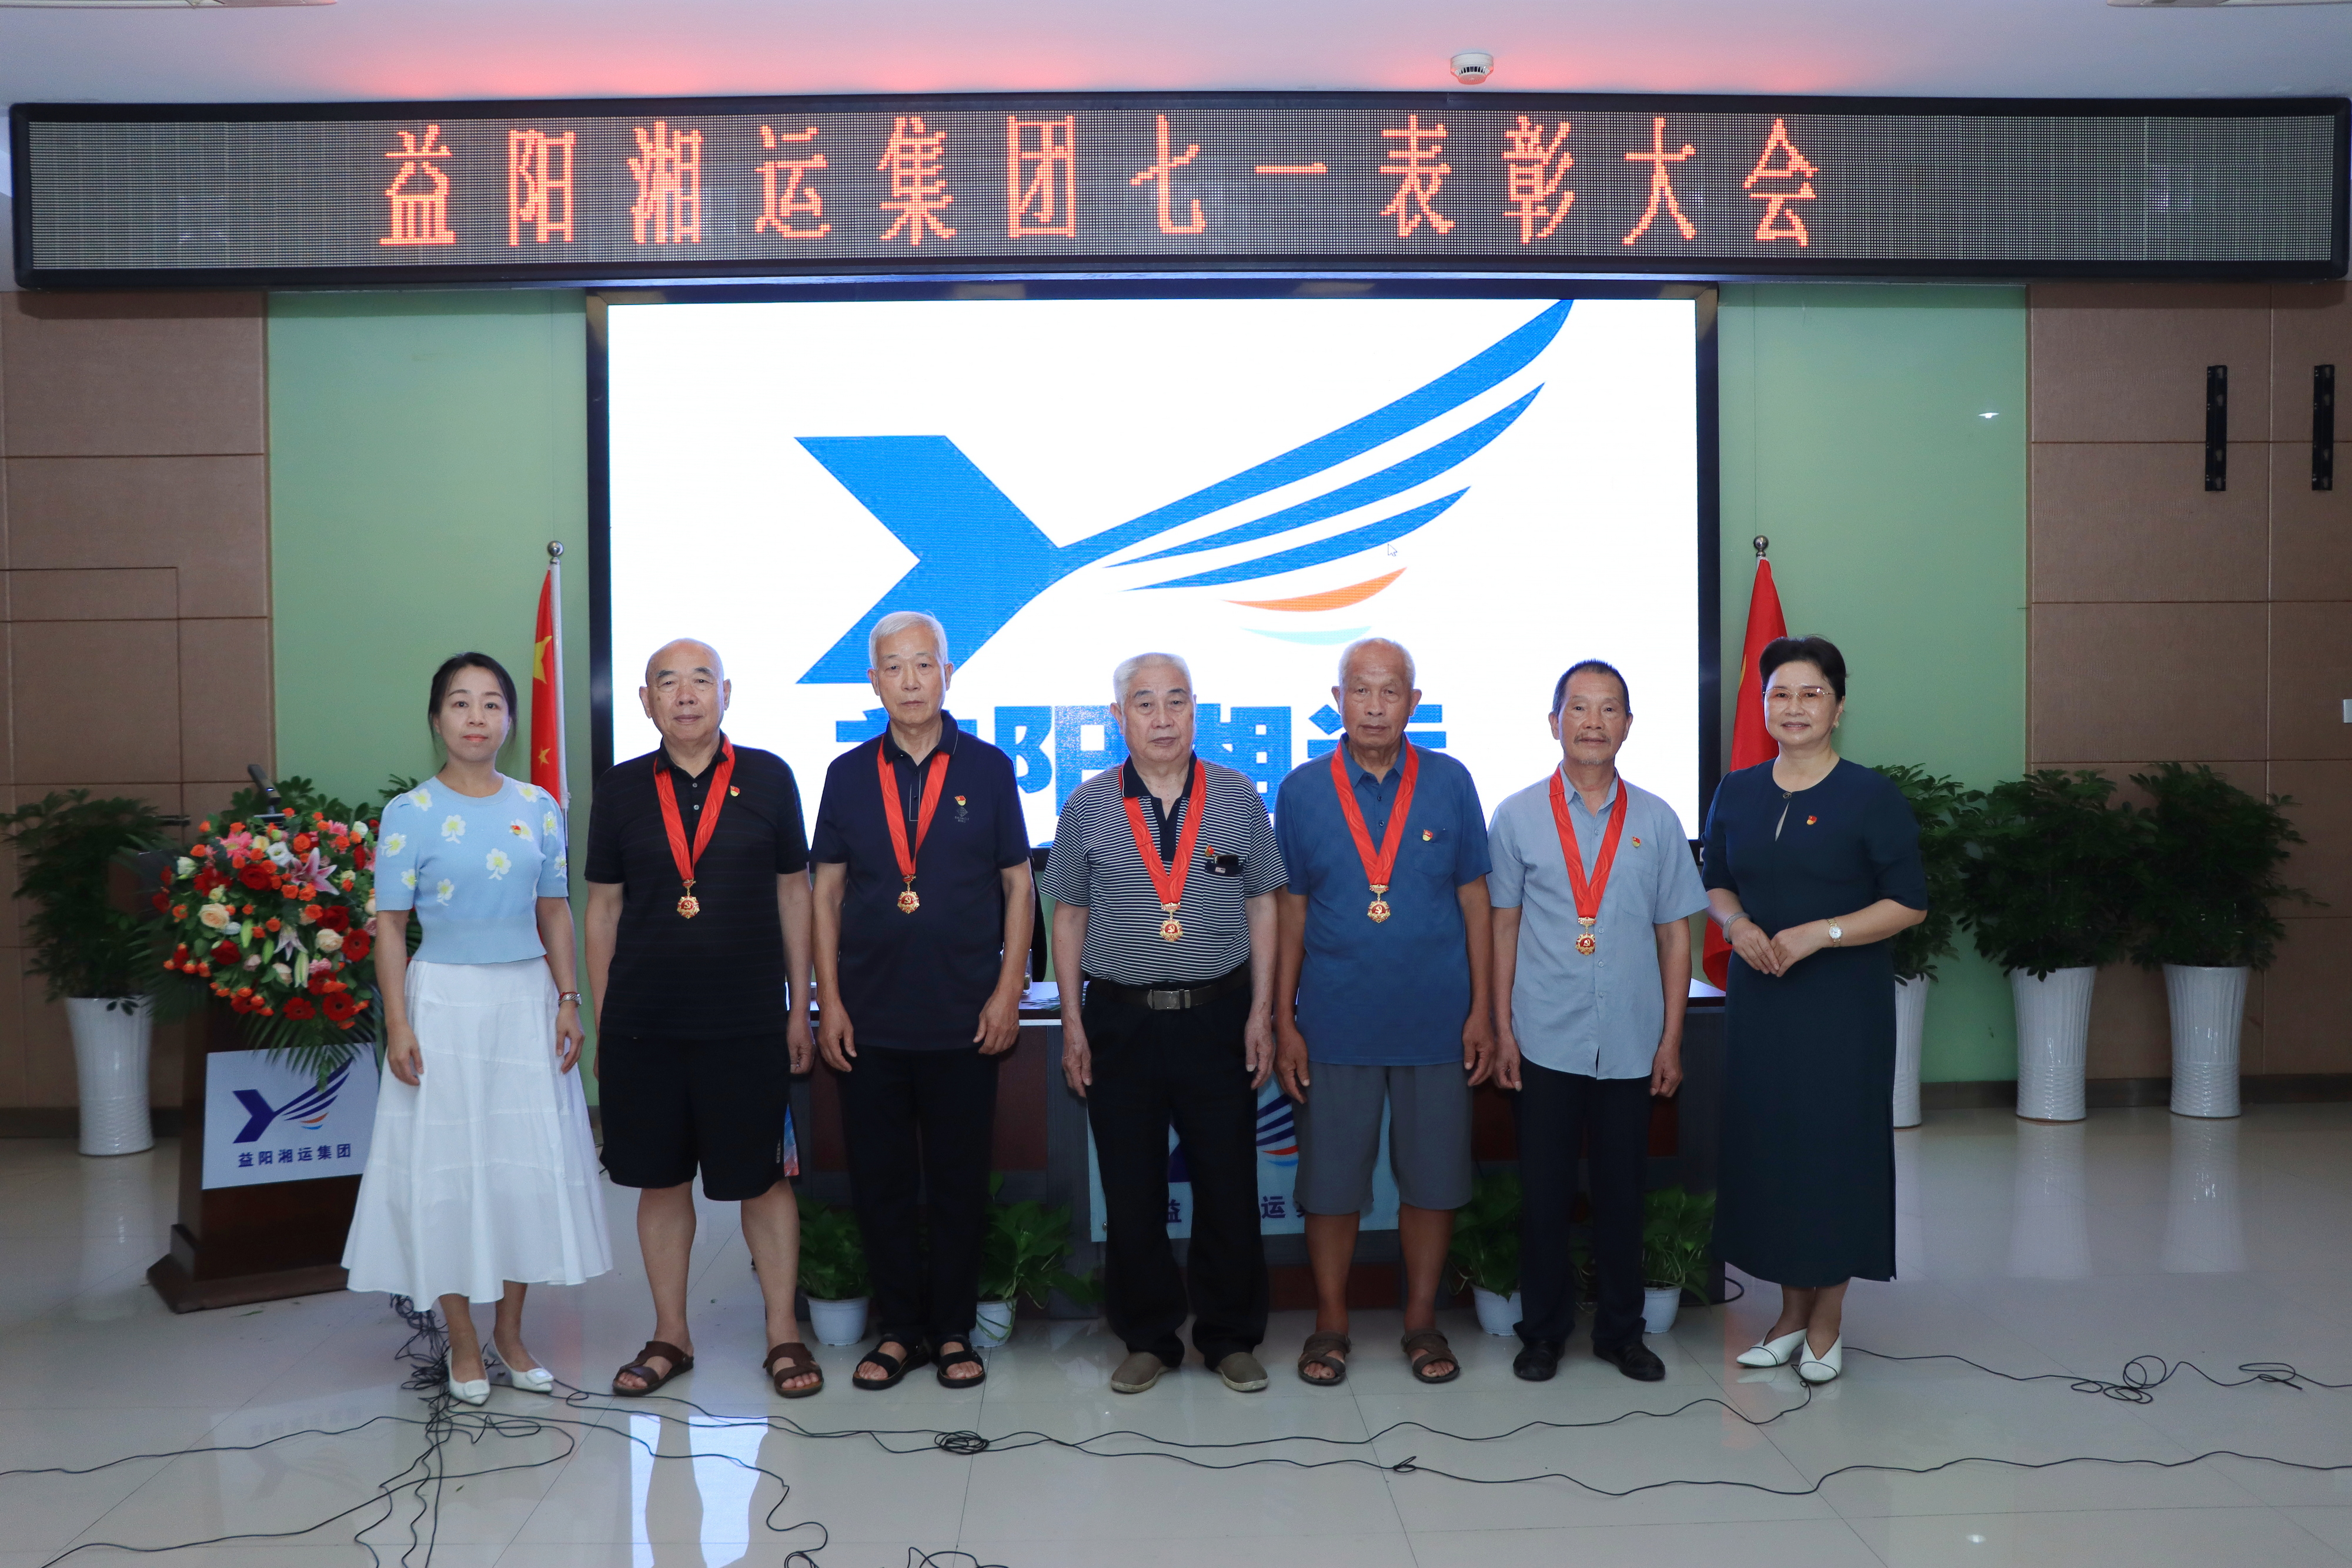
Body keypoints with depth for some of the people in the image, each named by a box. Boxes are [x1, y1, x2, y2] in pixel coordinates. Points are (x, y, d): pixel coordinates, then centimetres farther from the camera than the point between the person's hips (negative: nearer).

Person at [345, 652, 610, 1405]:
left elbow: (554, 912, 9)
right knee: (448, 1166, 3)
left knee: (530, 1163, 6)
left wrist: (567, 1000, 2)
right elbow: (390, 925, -4)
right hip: (446, 1002, -3)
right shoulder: (410, 814, -3)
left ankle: (510, 1331, 21)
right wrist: (398, 1023, -11)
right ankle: (463, 1343, 17)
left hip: (525, 1001, 3)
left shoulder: (539, 807, 5)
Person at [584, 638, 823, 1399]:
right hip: (643, 1022, 2)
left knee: (764, 1177, 4)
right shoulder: (620, 788, 4)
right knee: (660, 1178, 10)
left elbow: (793, 893, 6)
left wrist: (800, 1008, 4)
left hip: (748, 1021, -1)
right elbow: (603, 907, 9)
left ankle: (783, 1333, 18)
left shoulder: (767, 778, 1)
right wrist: (600, 1022, 7)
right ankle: (670, 1336, 24)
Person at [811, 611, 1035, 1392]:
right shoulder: (848, 774, 7)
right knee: (880, 1180, 7)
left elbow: (1017, 886, 4)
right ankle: (899, 1329, 20)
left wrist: (1008, 991, -4)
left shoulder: (988, 769, 2)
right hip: (870, 1017, 2)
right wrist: (828, 1000, 1)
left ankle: (954, 1331, 19)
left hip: (964, 1015, -1)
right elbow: (827, 891, 8)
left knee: (960, 1181, 6)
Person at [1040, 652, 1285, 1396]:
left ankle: (1230, 1337, 22)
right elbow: (1069, 917, 7)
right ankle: (1147, 1338, 23)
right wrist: (1073, 1022, 2)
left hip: (1219, 1016, 0)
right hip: (1120, 1020, 0)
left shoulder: (1238, 798, 2)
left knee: (1229, 1186, 6)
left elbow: (1262, 908, 5)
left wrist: (1262, 1012, -1)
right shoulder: (1088, 806, 2)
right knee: (1131, 1192, 8)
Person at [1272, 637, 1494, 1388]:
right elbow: (1290, 911, 4)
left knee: (1432, 1178, 9)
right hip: (1336, 1022, 0)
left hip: (1436, 1018, 0)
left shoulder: (1450, 783, 0)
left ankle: (1422, 1322, 25)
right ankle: (1330, 1326, 23)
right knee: (1331, 1181, 7)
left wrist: (1482, 1009, 0)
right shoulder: (1302, 790, 0)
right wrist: (1284, 1022, 1)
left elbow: (1474, 900, 4)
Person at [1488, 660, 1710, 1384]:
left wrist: (1672, 1038, 2)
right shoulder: (1518, 816, 1)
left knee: (1622, 1191, 10)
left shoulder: (1657, 821, 4)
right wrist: (1502, 1028, -2)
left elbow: (1675, 934, 6)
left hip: (1630, 1044, 1)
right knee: (1543, 1191, 6)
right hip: (1545, 1042, -1)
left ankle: (1621, 1331, 25)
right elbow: (1503, 926, 2)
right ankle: (1543, 1331, 21)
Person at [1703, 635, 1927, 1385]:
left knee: (1834, 1144, 1)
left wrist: (1818, 934, -18)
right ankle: (1791, 1311, 21)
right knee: (1765, 1143, 7)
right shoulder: (1736, 792, 7)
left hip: (1842, 1002, -4)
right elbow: (1715, 884, 16)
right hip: (1759, 995, 4)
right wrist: (1738, 925, -6)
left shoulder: (1872, 796, -6)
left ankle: (1827, 1321, 16)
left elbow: (1909, 903, -7)